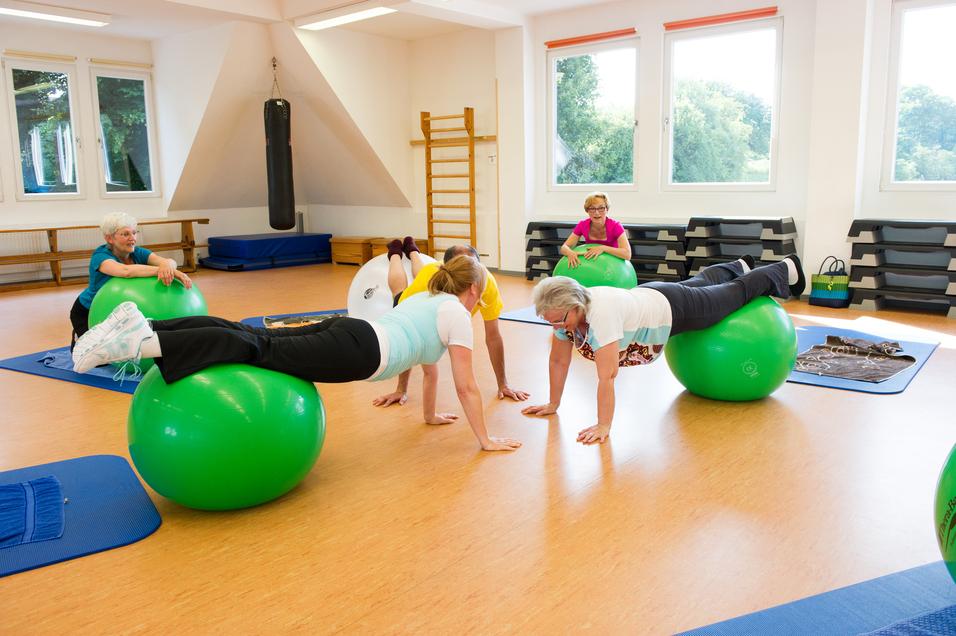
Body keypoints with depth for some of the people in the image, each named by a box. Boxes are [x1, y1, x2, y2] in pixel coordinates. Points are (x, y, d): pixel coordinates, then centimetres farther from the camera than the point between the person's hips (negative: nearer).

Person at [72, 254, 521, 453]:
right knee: (258, 350, -20)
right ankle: (140, 342, -32)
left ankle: (141, 325, -14)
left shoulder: (427, 297, 32)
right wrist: (485, 439, 15)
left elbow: (421, 352, 42)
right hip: (356, 351, -8)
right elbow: (466, 386, 5)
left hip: (345, 331, 8)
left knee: (251, 338, -4)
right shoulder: (457, 313, 7)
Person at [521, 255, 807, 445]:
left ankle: (786, 270, 47)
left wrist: (603, 426, -43)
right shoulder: (562, 311, -24)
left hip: (672, 307, -6)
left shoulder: (600, 311, -45)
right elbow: (558, 361, -12)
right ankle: (739, 266, 66)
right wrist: (553, 404, -9)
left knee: (736, 293, 20)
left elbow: (607, 375, -45)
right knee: (701, 282, 35)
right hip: (646, 296, 6)